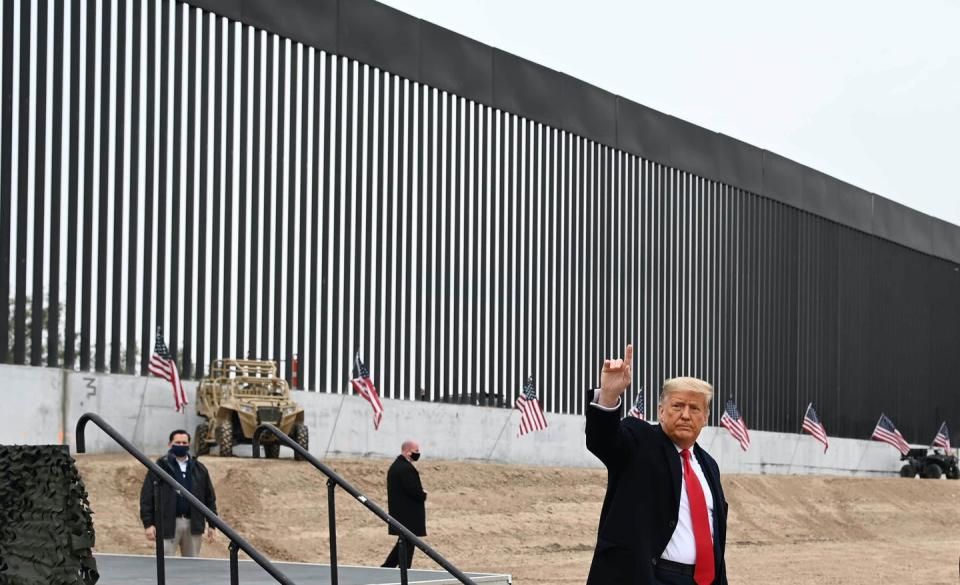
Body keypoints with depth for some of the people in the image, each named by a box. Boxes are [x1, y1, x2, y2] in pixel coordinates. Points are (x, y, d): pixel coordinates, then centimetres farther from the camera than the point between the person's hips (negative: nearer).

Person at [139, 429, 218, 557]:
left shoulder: (199, 469, 12)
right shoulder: (160, 467, 0)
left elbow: (210, 497, 15)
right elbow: (147, 497, -3)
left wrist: (212, 524, 9)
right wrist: (148, 524, -10)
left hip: (193, 524, 4)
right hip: (168, 525, -4)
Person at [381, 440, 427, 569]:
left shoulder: (395, 466, 15)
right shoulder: (406, 468, -19)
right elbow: (415, 491, -26)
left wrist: (421, 493, 6)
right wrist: (423, 495, -5)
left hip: (399, 513, 10)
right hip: (409, 516, -10)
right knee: (408, 545, -2)